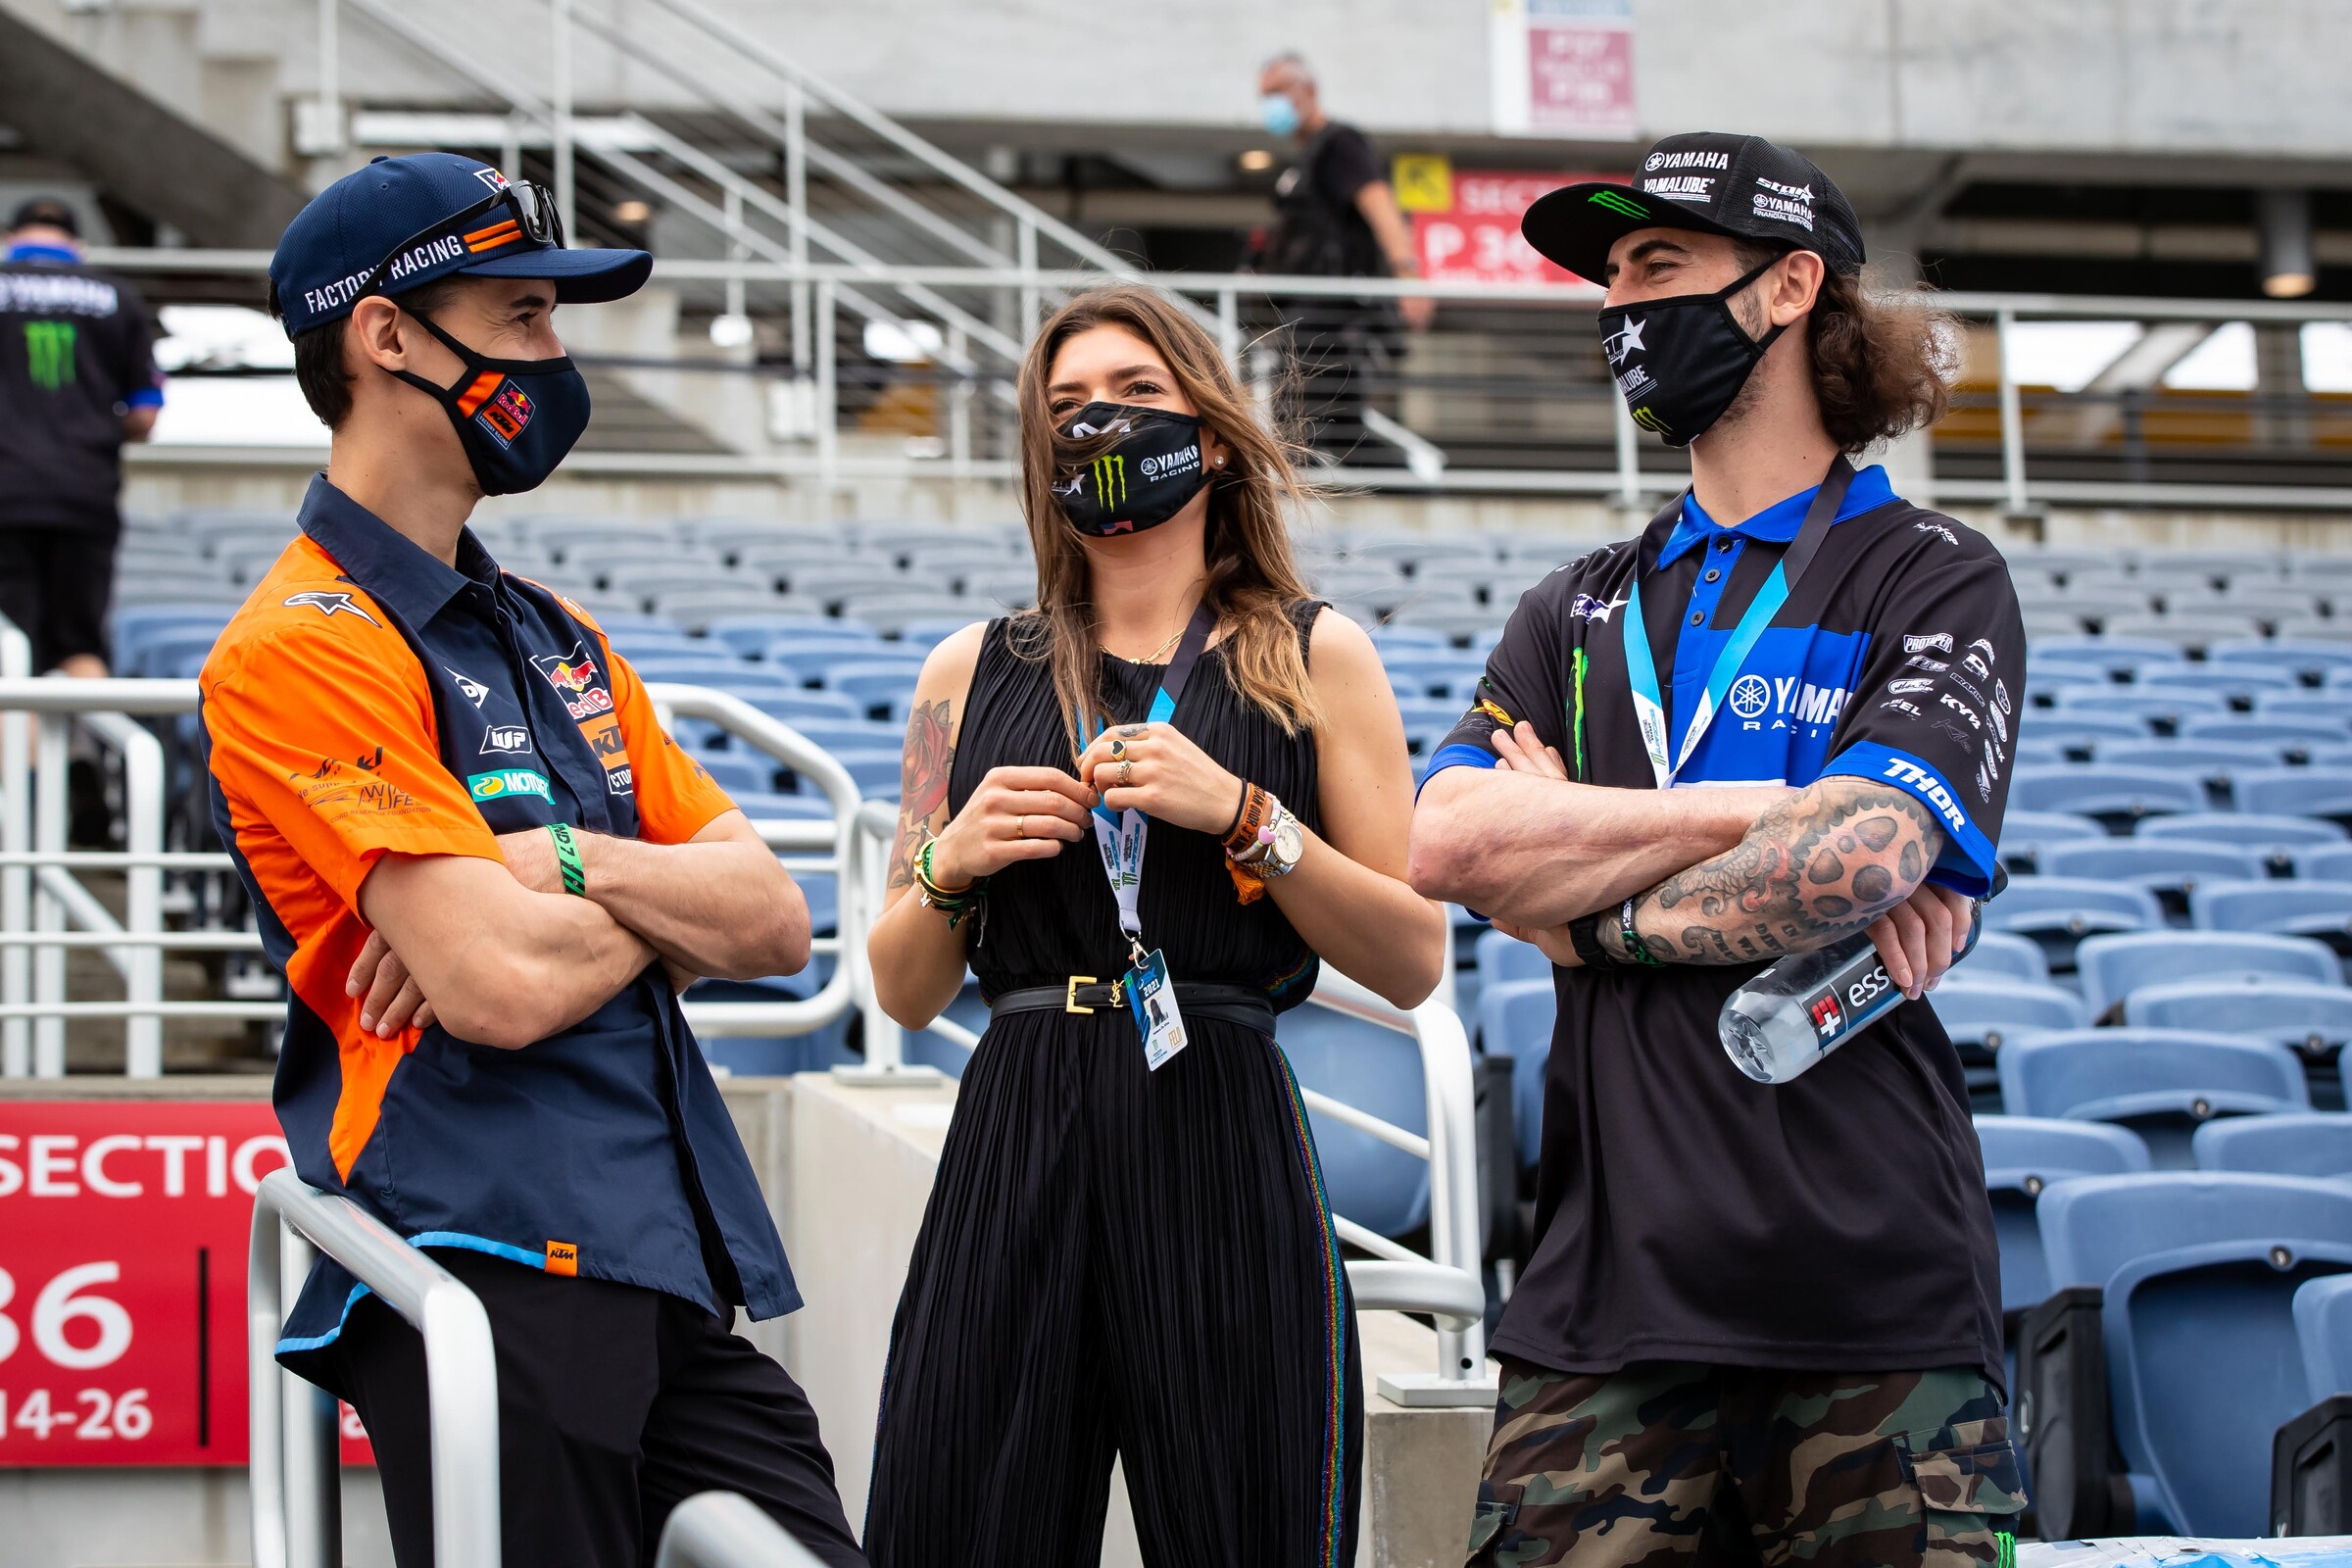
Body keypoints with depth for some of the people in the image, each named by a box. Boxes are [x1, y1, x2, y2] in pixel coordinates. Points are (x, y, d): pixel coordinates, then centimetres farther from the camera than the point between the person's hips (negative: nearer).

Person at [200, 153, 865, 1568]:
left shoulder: (562, 641, 20)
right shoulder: (307, 648, -8)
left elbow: (777, 925, 12)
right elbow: (508, 986, -17)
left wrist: (575, 866, -8)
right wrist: (673, 892, 3)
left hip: (683, 1277, 8)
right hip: (497, 1277, -8)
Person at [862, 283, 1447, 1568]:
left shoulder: (1315, 660, 9)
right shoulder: (972, 673, 14)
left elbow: (1412, 964, 2)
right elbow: (904, 993, 16)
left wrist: (1243, 814, -9)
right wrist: (949, 865, -3)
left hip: (1222, 1154, -2)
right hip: (1014, 1148, 2)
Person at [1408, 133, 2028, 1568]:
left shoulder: (1930, 578, 5)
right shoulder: (1580, 611, 19)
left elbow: (1860, 859, -13)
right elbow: (1445, 844, 0)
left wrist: (1591, 907, -1)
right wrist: (1761, 813, -7)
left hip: (1870, 1292, -4)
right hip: (1613, 1278, 4)